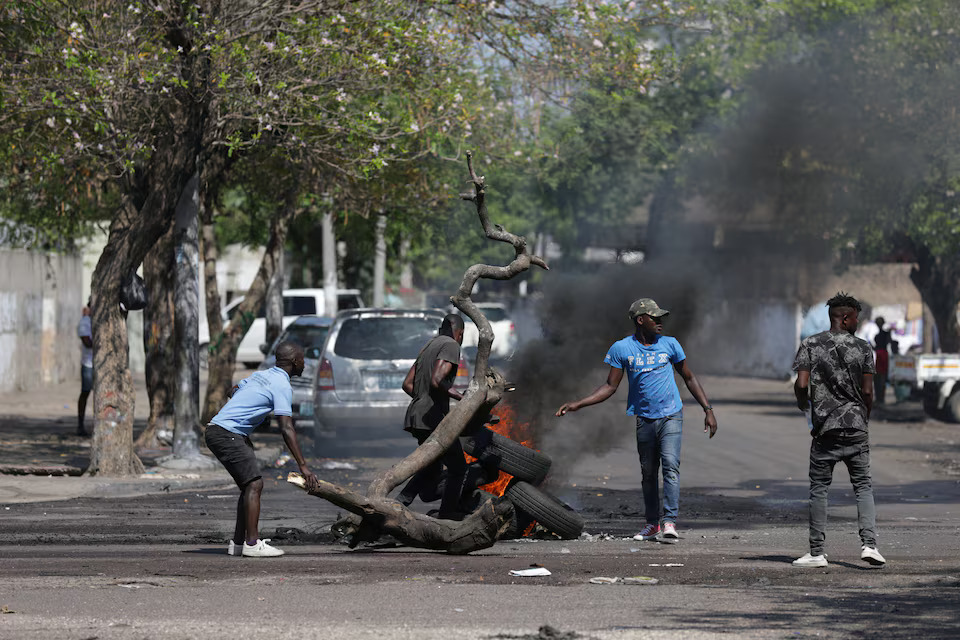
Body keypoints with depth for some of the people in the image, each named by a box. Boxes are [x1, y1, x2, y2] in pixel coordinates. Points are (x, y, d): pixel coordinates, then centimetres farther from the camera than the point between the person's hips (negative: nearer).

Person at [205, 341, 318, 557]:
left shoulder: (261, 375, 17)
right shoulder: (282, 386, -12)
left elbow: (234, 392, 30)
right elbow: (286, 429, -19)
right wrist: (303, 466, -20)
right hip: (226, 433, -10)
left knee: (250, 486, 12)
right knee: (254, 484, -12)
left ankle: (238, 543, 13)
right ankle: (252, 544, -15)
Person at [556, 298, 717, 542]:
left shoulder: (669, 344, 3)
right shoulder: (621, 348, -1)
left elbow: (689, 378, 13)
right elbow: (611, 386, 3)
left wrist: (708, 410, 9)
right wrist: (577, 404, -6)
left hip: (671, 415, -1)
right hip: (643, 419, 1)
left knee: (670, 464, -17)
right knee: (648, 473, 7)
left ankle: (669, 522, -23)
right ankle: (652, 524, 18)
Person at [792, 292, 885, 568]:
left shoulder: (810, 345, 0)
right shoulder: (862, 348, 0)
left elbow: (802, 385, -8)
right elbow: (867, 392, -2)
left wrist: (803, 404, 13)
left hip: (824, 427, 0)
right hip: (855, 426, 0)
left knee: (819, 488, 5)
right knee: (863, 485, 7)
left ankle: (816, 552, 4)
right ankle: (869, 543, -9)